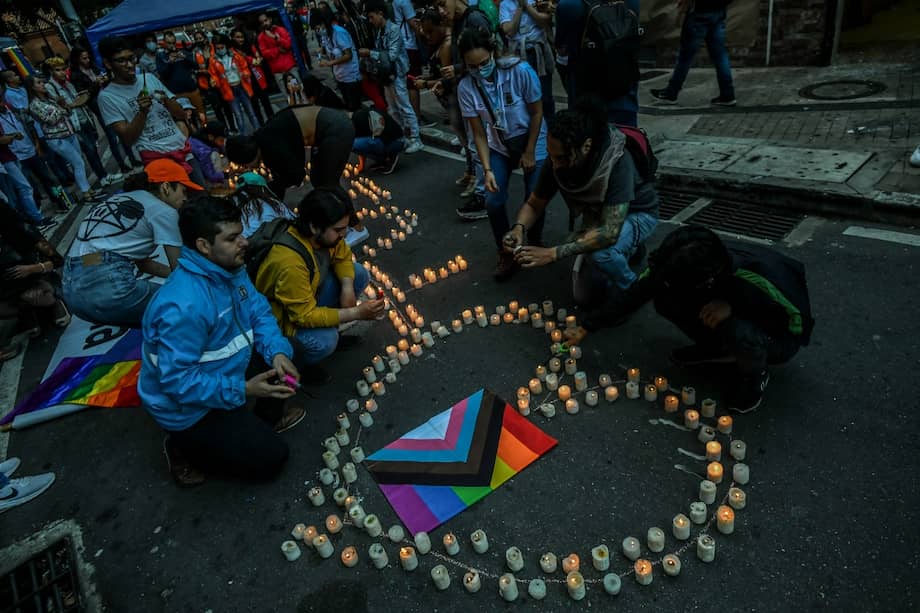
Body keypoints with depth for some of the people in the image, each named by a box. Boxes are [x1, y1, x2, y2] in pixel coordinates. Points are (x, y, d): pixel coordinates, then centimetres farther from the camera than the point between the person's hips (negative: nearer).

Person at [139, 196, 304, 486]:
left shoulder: (229, 269, -9)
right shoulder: (183, 307, -36)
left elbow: (258, 312, -2)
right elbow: (177, 380, -32)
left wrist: (278, 353, -19)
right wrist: (242, 390, -29)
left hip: (219, 370, 8)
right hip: (186, 406, -8)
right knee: (271, 457, -5)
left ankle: (267, 418, 19)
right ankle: (185, 447, 11)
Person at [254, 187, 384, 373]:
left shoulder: (326, 234, -18)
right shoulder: (290, 262, -39)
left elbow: (342, 256, 2)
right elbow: (305, 315, -32)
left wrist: (347, 287, -16)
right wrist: (356, 313, -33)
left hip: (311, 290, 8)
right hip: (283, 312, -7)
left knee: (359, 274, -6)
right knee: (324, 341, -31)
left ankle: (330, 329, 9)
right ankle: (294, 366, 2)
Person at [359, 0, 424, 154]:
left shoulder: (394, 29, -15)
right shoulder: (379, 31, 9)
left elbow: (392, 55, -23)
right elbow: (381, 53, 11)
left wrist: (370, 53, -21)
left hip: (397, 74, -8)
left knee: (405, 108, -5)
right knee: (393, 109, 13)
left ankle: (415, 139, 1)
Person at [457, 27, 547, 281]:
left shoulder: (520, 71, -27)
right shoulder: (466, 87, -18)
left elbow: (537, 113, -14)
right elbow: (479, 134, -11)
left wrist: (529, 152, -11)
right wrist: (487, 169, -20)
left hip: (532, 142, -2)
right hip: (499, 147, 2)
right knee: (494, 201, -9)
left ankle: (535, 245, 24)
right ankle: (506, 254, 13)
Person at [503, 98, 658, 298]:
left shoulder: (617, 162, -38)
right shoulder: (558, 162, -22)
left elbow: (609, 232, -44)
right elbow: (533, 205, -7)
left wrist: (553, 253, -49)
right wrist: (519, 228, -30)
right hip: (596, 216, 6)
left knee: (600, 252, -38)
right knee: (584, 295, 6)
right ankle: (629, 248, 27)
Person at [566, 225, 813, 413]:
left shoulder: (756, 276, -40)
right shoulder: (674, 267, -26)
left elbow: (797, 319, -23)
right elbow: (631, 296, -16)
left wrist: (733, 304, -37)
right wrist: (585, 329, -13)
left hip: (780, 336, -5)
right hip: (736, 318, 5)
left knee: (739, 333, -40)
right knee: (665, 300, -19)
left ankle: (754, 376, -3)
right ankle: (717, 350, 7)